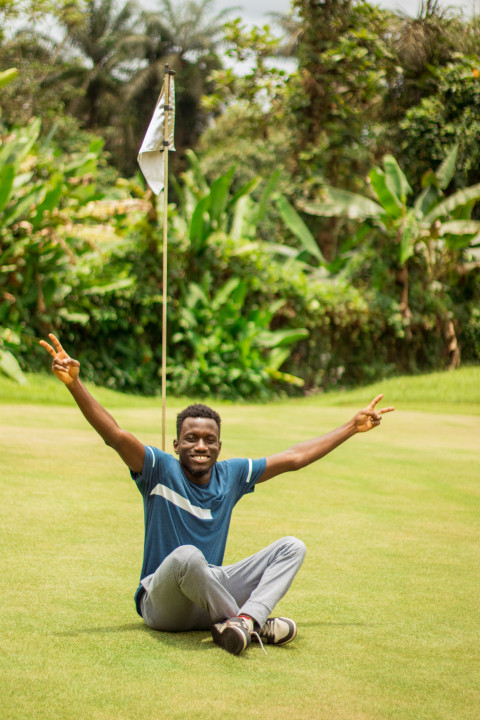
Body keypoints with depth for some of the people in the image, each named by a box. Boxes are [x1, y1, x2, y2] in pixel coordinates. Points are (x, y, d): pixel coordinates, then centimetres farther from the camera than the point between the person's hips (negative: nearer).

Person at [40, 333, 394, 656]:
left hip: (212, 591, 6)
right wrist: (75, 384, -35)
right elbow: (115, 435, -21)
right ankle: (253, 624, -22)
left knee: (292, 547, -8)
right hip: (162, 602, -6)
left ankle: (244, 619, -33)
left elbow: (294, 458, 15)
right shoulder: (161, 470, -6)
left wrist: (352, 427, 19)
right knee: (187, 556, -39)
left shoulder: (231, 475, 8)